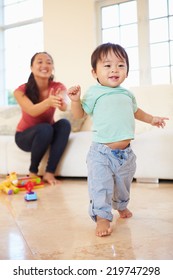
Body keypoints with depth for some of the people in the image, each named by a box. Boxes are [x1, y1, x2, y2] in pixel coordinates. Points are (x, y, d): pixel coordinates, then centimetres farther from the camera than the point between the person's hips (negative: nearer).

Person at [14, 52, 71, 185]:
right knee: (45, 128, -34)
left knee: (64, 124, -28)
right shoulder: (22, 90, -19)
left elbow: (64, 107, -36)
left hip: (47, 134, 3)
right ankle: (33, 172, -12)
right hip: (25, 135, -3)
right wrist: (48, 102, -58)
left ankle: (49, 172, -23)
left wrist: (60, 102, -61)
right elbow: (32, 111, -37)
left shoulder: (58, 87, -15)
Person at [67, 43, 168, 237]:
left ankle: (122, 206, 45)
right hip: (101, 152, -5)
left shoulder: (127, 94, 9)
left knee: (123, 183, 21)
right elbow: (79, 114, -4)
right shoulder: (94, 93, -7)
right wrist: (75, 100, -21)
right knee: (100, 185, -11)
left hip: (125, 152, 6)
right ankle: (102, 217, 0)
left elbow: (135, 111, 29)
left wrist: (151, 119, 35)